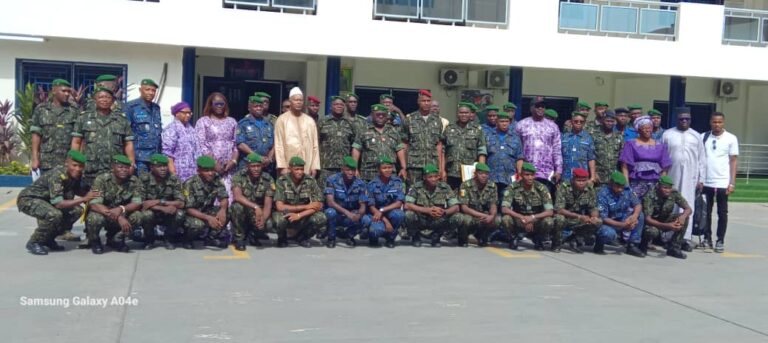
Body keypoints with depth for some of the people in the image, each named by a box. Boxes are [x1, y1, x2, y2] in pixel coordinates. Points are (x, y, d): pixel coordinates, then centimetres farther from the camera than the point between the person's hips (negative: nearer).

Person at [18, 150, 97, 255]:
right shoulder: (57, 175, -30)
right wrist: (84, 199, -34)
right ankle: (33, 242, -9)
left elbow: (77, 190, 13)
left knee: (77, 210, -6)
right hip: (28, 199, -8)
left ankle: (48, 239, 8)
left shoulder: (76, 175, -7)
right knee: (54, 215, -34)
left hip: (46, 200, 8)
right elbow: (58, 203, -36)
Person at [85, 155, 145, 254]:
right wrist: (119, 218, -41)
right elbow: (94, 204, -30)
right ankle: (94, 241, 1)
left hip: (122, 215, 3)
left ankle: (116, 240, 4)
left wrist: (121, 209, -39)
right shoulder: (101, 179, -20)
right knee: (94, 218, -36)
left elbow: (137, 203, -16)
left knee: (138, 216, -25)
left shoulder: (134, 181, -11)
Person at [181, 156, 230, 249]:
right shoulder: (190, 184, -24)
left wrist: (223, 210, -34)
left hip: (207, 211, 5)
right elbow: (189, 209, -26)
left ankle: (212, 238, 1)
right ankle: (187, 239, -1)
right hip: (193, 214, -5)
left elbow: (224, 198, -9)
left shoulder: (217, 180, -10)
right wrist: (208, 218, -40)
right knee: (198, 224, -37)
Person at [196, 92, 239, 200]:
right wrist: (214, 163, -12)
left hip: (229, 167, 3)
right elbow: (201, 146, -4)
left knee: (229, 194, -5)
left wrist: (233, 160, -6)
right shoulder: (203, 121, 5)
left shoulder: (232, 122, 15)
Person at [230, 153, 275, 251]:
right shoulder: (238, 176, -16)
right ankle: (239, 237, -11)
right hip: (243, 210, -1)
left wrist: (263, 219, -37)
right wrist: (255, 207, -45)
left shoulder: (268, 179, -12)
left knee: (269, 225, -28)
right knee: (237, 206, -35)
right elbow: (237, 196, -33)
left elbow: (268, 205, -17)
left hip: (259, 212, 1)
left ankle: (252, 233, 10)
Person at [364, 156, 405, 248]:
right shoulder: (372, 184, -7)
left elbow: (399, 203, -12)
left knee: (399, 214, -34)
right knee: (375, 229, -35)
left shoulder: (397, 182, -5)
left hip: (391, 212, 2)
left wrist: (382, 210, -24)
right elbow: (371, 206, -9)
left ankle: (390, 238, -5)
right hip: (376, 214, -2)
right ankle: (374, 237, 6)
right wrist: (385, 221, -20)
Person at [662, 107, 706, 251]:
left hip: (690, 177, 0)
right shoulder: (667, 135, 5)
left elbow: (701, 159, 10)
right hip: (671, 176, 0)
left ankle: (686, 238, -6)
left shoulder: (696, 136, 10)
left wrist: (701, 179, 5)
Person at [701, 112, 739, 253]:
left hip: (723, 183, -2)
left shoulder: (731, 139, -1)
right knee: (706, 212, 8)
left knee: (722, 213, 5)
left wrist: (732, 183, -7)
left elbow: (733, 161, -1)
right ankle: (707, 238, 19)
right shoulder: (704, 137, 4)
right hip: (706, 182, 2)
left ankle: (720, 241, 12)